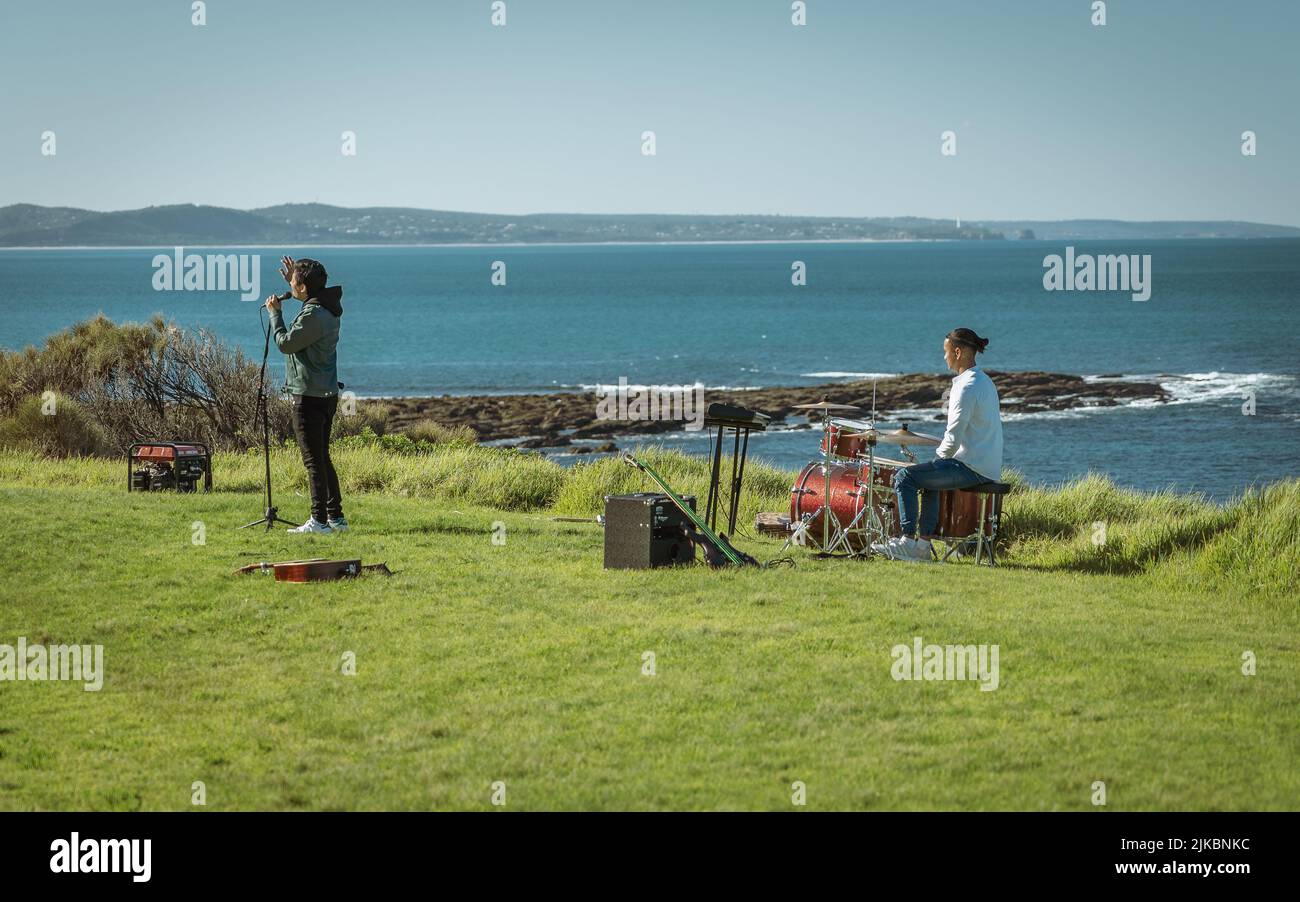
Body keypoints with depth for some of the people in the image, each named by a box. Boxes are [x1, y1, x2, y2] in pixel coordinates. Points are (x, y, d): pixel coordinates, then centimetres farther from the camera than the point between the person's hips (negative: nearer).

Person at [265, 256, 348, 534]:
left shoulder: (312, 316, -21)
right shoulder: (329, 309, 9)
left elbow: (285, 343, -12)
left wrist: (275, 313, -1)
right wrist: (292, 280, 26)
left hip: (309, 396, -10)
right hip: (327, 394, 10)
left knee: (314, 460, -5)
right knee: (322, 458, 16)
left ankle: (319, 521, -4)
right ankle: (336, 517, 18)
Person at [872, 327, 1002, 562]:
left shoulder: (967, 387, -16)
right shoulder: (985, 381, 16)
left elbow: (953, 438, -20)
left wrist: (939, 456, -1)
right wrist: (943, 457, 18)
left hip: (973, 469, -10)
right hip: (990, 469, 10)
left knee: (905, 477, -8)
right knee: (930, 478, 31)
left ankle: (907, 540, -8)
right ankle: (924, 543, 26)